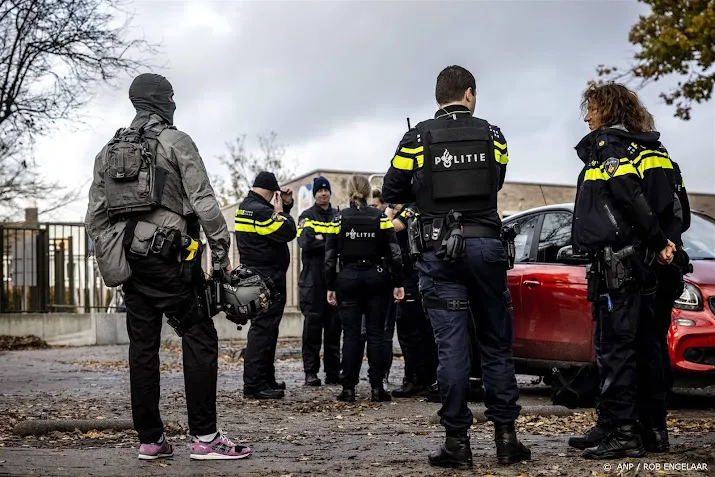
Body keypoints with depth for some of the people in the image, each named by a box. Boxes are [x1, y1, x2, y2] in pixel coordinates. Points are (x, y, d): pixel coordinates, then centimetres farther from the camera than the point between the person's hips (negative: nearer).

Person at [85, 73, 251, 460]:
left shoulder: (108, 151, 18)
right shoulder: (176, 141, -1)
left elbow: (95, 217, 15)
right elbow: (204, 203, -8)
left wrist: (110, 260, 20)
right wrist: (223, 254, -4)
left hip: (127, 262, 7)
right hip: (164, 257, -7)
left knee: (143, 345, 8)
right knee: (199, 337, -4)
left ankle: (150, 439, 11)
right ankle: (204, 436, -8)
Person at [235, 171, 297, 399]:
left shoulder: (244, 207, 14)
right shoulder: (261, 211, -17)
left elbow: (270, 222, 23)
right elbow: (288, 232, -19)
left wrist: (285, 205, 10)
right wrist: (280, 210, -4)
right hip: (267, 277, -11)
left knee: (265, 328, 17)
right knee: (263, 328, -10)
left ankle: (266, 378, 24)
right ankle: (254, 384, -10)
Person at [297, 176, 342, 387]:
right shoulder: (307, 217, 6)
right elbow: (306, 242, -11)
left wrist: (321, 239, -10)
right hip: (313, 279, -3)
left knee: (334, 324, 5)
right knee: (313, 324, -3)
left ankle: (333, 371, 10)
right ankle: (311, 371, 2)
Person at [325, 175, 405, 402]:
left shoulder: (339, 219, -1)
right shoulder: (381, 217, -1)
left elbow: (330, 257, -2)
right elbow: (394, 253, -4)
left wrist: (330, 287, 5)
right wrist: (398, 283, 1)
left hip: (347, 279, 0)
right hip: (375, 278, 0)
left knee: (351, 334, 3)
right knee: (375, 333, 5)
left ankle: (349, 388, 4)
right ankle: (377, 388, 5)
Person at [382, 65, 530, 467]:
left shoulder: (419, 138, 1)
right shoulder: (492, 135, 6)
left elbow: (391, 192, 5)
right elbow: (495, 183, 15)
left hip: (440, 250, -1)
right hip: (486, 245, 1)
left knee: (452, 345, -1)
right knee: (497, 343, 10)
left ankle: (458, 440, 1)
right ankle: (506, 434, 12)